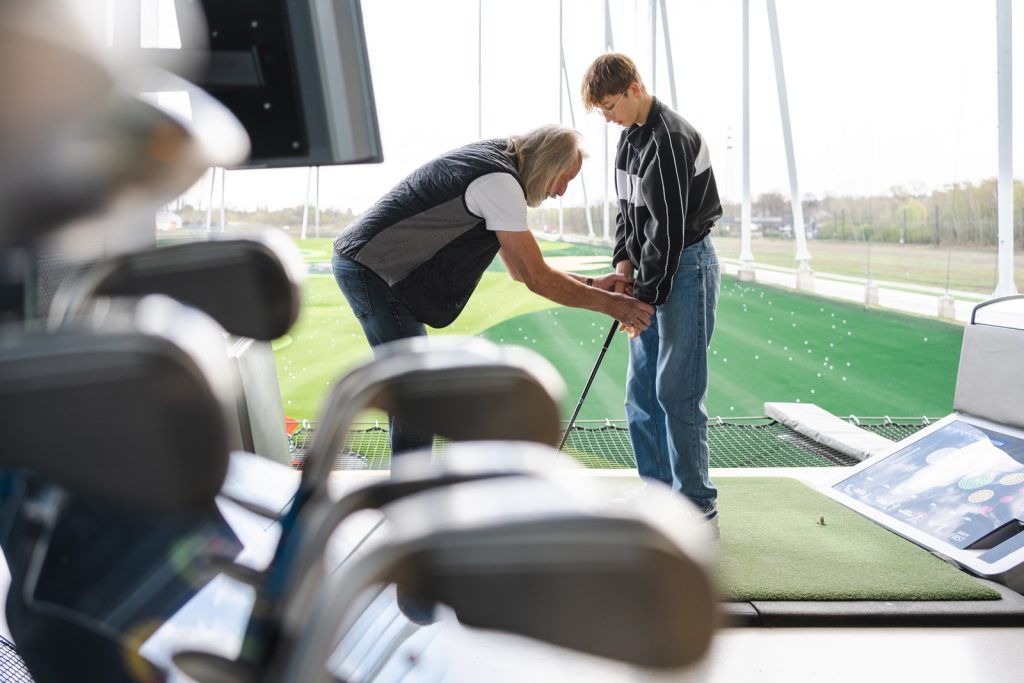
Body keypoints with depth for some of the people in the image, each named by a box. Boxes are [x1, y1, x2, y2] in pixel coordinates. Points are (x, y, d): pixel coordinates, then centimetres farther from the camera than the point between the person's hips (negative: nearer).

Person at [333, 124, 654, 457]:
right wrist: (608, 304, -8)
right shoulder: (499, 183, -19)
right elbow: (537, 279, -17)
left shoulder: (491, 162, 13)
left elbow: (520, 268, 17)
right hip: (370, 269, -11)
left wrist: (592, 284, 11)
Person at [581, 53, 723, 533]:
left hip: (687, 266, -10)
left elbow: (670, 229, -21)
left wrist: (645, 296, -17)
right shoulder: (631, 137, 12)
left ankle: (699, 511, 2)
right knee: (641, 392, 10)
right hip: (652, 273, 10)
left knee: (677, 391, -8)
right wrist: (624, 262, 3)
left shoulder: (670, 139, -19)